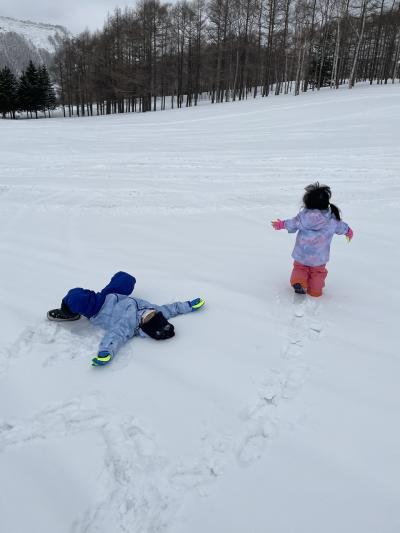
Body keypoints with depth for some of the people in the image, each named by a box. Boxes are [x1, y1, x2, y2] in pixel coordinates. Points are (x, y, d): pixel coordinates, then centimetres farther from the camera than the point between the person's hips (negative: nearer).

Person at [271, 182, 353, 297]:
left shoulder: (302, 216, -15)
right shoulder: (332, 219, -8)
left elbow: (291, 224, -2)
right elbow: (341, 227, 11)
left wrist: (281, 224, 18)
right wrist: (349, 231, 33)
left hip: (301, 255, -1)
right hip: (320, 257, 1)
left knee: (299, 268, 19)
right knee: (318, 272, 21)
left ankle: (298, 280, -6)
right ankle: (315, 289, 15)